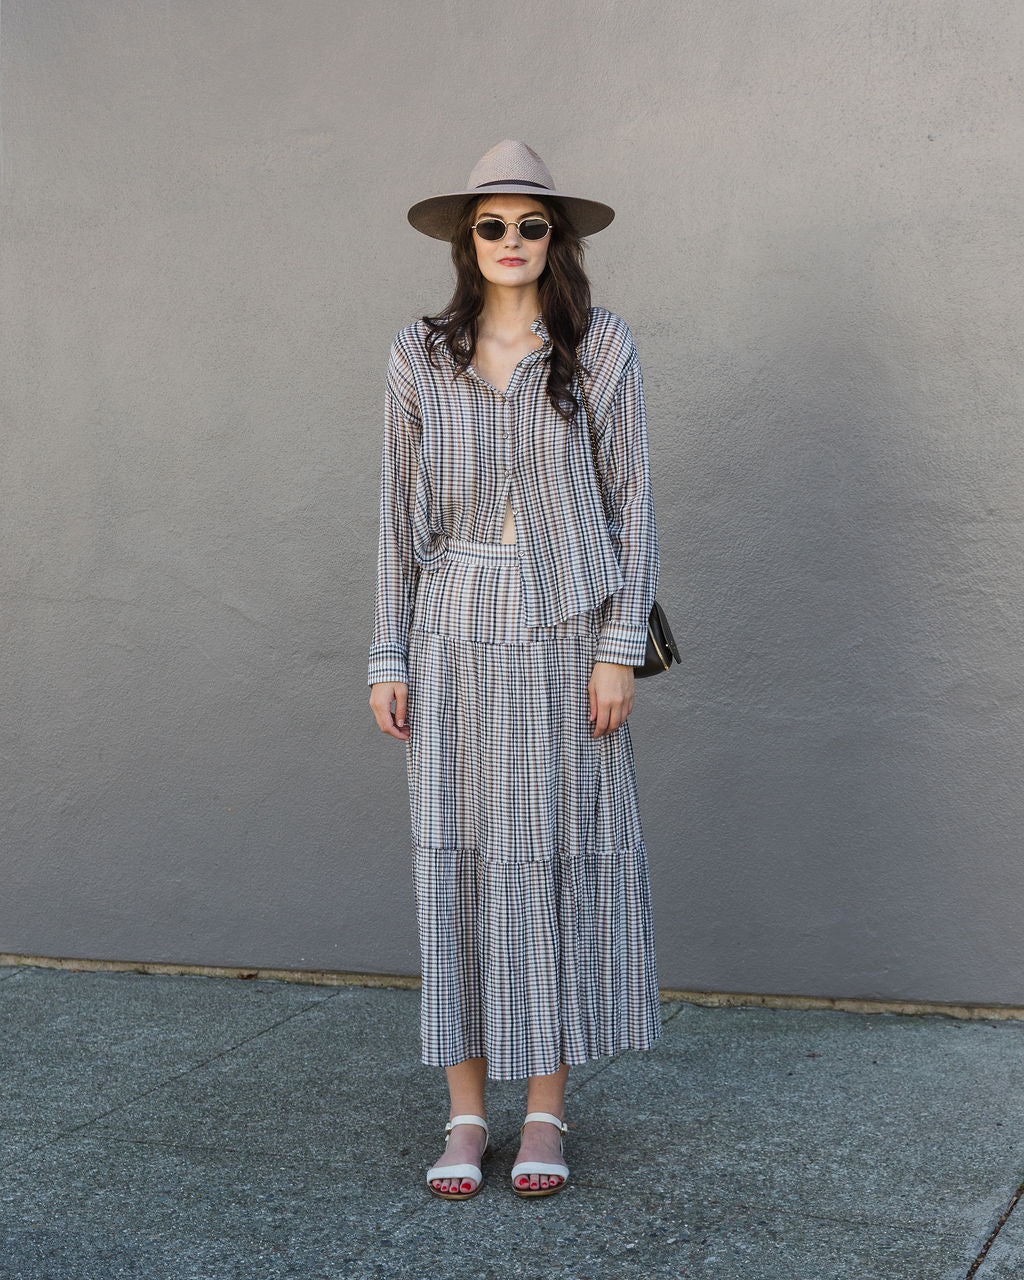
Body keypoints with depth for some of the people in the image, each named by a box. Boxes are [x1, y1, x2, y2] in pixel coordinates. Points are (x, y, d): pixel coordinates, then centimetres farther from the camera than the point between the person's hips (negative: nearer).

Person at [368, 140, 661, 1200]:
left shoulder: (601, 347, 2)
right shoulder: (419, 356, 6)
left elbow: (630, 502, 1)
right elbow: (399, 514, 7)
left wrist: (619, 647, -6)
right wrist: (390, 659, 2)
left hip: (565, 634, -1)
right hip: (456, 635, 1)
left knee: (559, 861, 2)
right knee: (458, 863, 2)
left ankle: (547, 1113, 15)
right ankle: (466, 1115, 13)